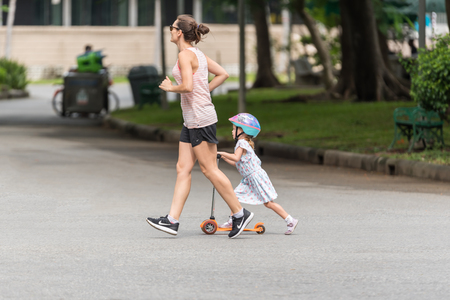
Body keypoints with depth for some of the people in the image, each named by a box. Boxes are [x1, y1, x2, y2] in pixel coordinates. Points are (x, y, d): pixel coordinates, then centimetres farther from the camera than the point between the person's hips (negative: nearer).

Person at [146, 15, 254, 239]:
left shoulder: (185, 55, -14)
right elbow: (223, 74, 19)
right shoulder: (197, 54, 14)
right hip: (192, 120, 10)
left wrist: (170, 88, -7)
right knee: (183, 168, 5)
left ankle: (239, 213, 3)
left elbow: (187, 86, -25)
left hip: (200, 118, -10)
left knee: (209, 169, -4)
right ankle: (172, 220, 3)